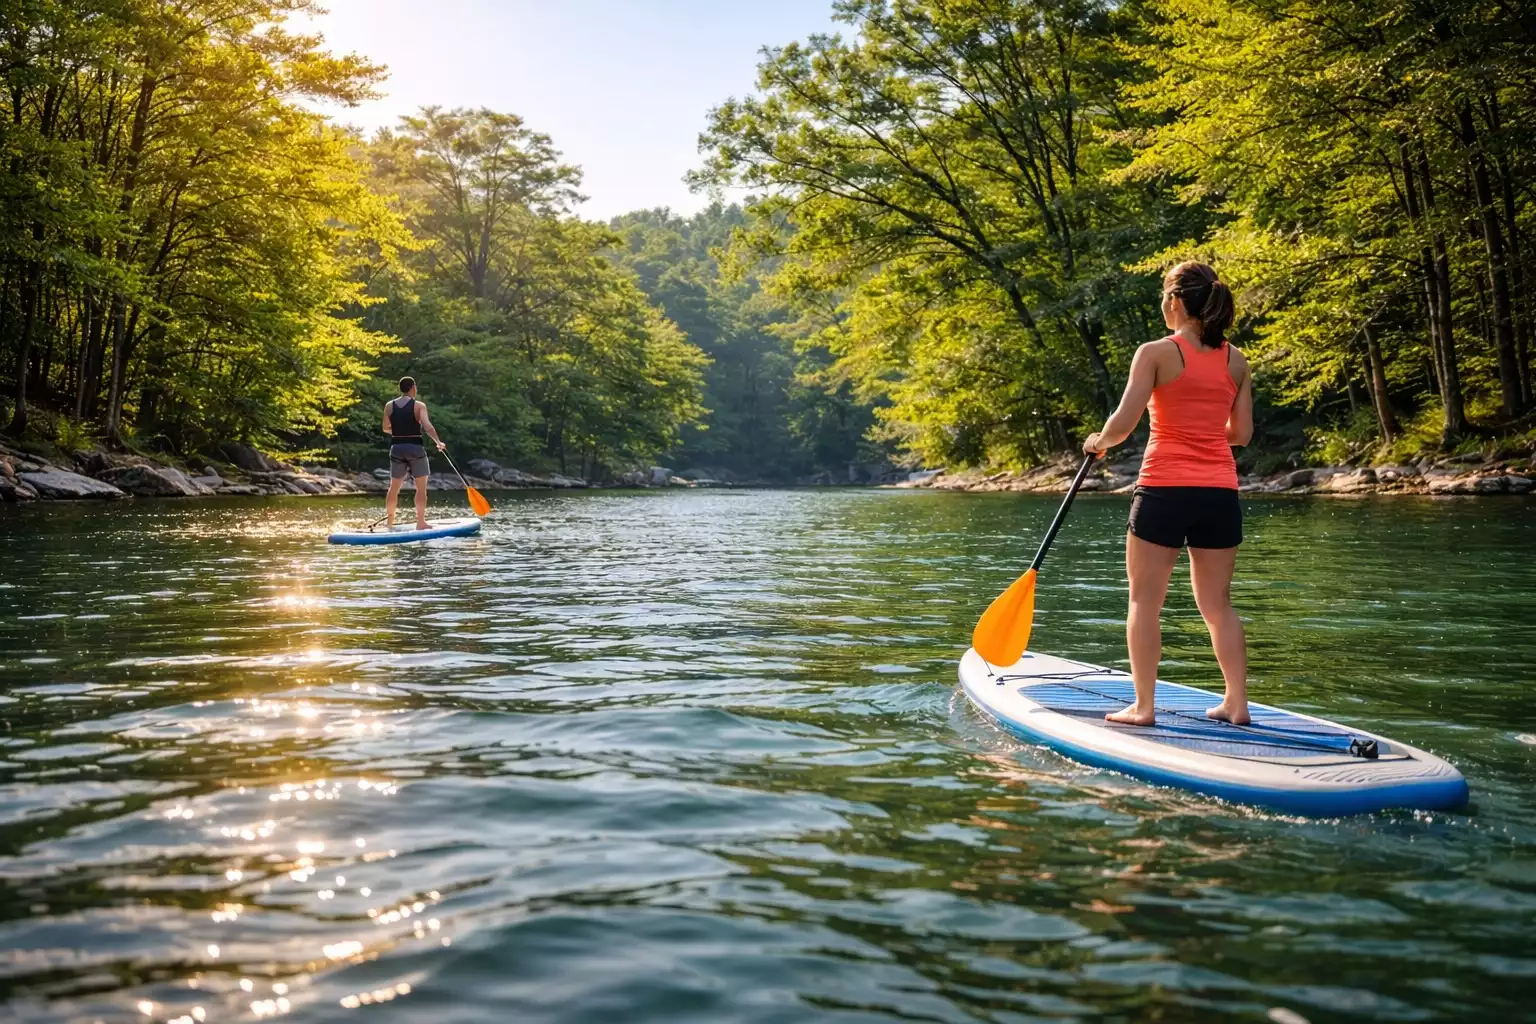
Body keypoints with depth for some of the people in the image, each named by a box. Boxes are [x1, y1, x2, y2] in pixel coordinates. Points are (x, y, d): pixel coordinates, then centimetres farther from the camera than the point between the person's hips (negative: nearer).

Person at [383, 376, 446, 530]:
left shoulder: (389, 405, 4)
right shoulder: (419, 405, -7)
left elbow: (386, 428, 13)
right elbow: (427, 426, -21)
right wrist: (438, 442, -21)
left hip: (396, 448, 4)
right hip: (415, 447, -4)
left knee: (394, 487, 15)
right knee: (421, 487, 3)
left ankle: (389, 521, 21)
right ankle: (420, 522, 0)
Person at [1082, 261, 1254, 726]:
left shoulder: (1157, 353, -6)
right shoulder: (1236, 360, 8)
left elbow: (1123, 423, -13)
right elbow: (1242, 433, 11)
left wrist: (1099, 441, 7)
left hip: (1164, 488, -5)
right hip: (1220, 492, 5)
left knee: (1145, 602, 5)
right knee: (1218, 604, 13)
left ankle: (1143, 706, 6)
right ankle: (1237, 702, 13)